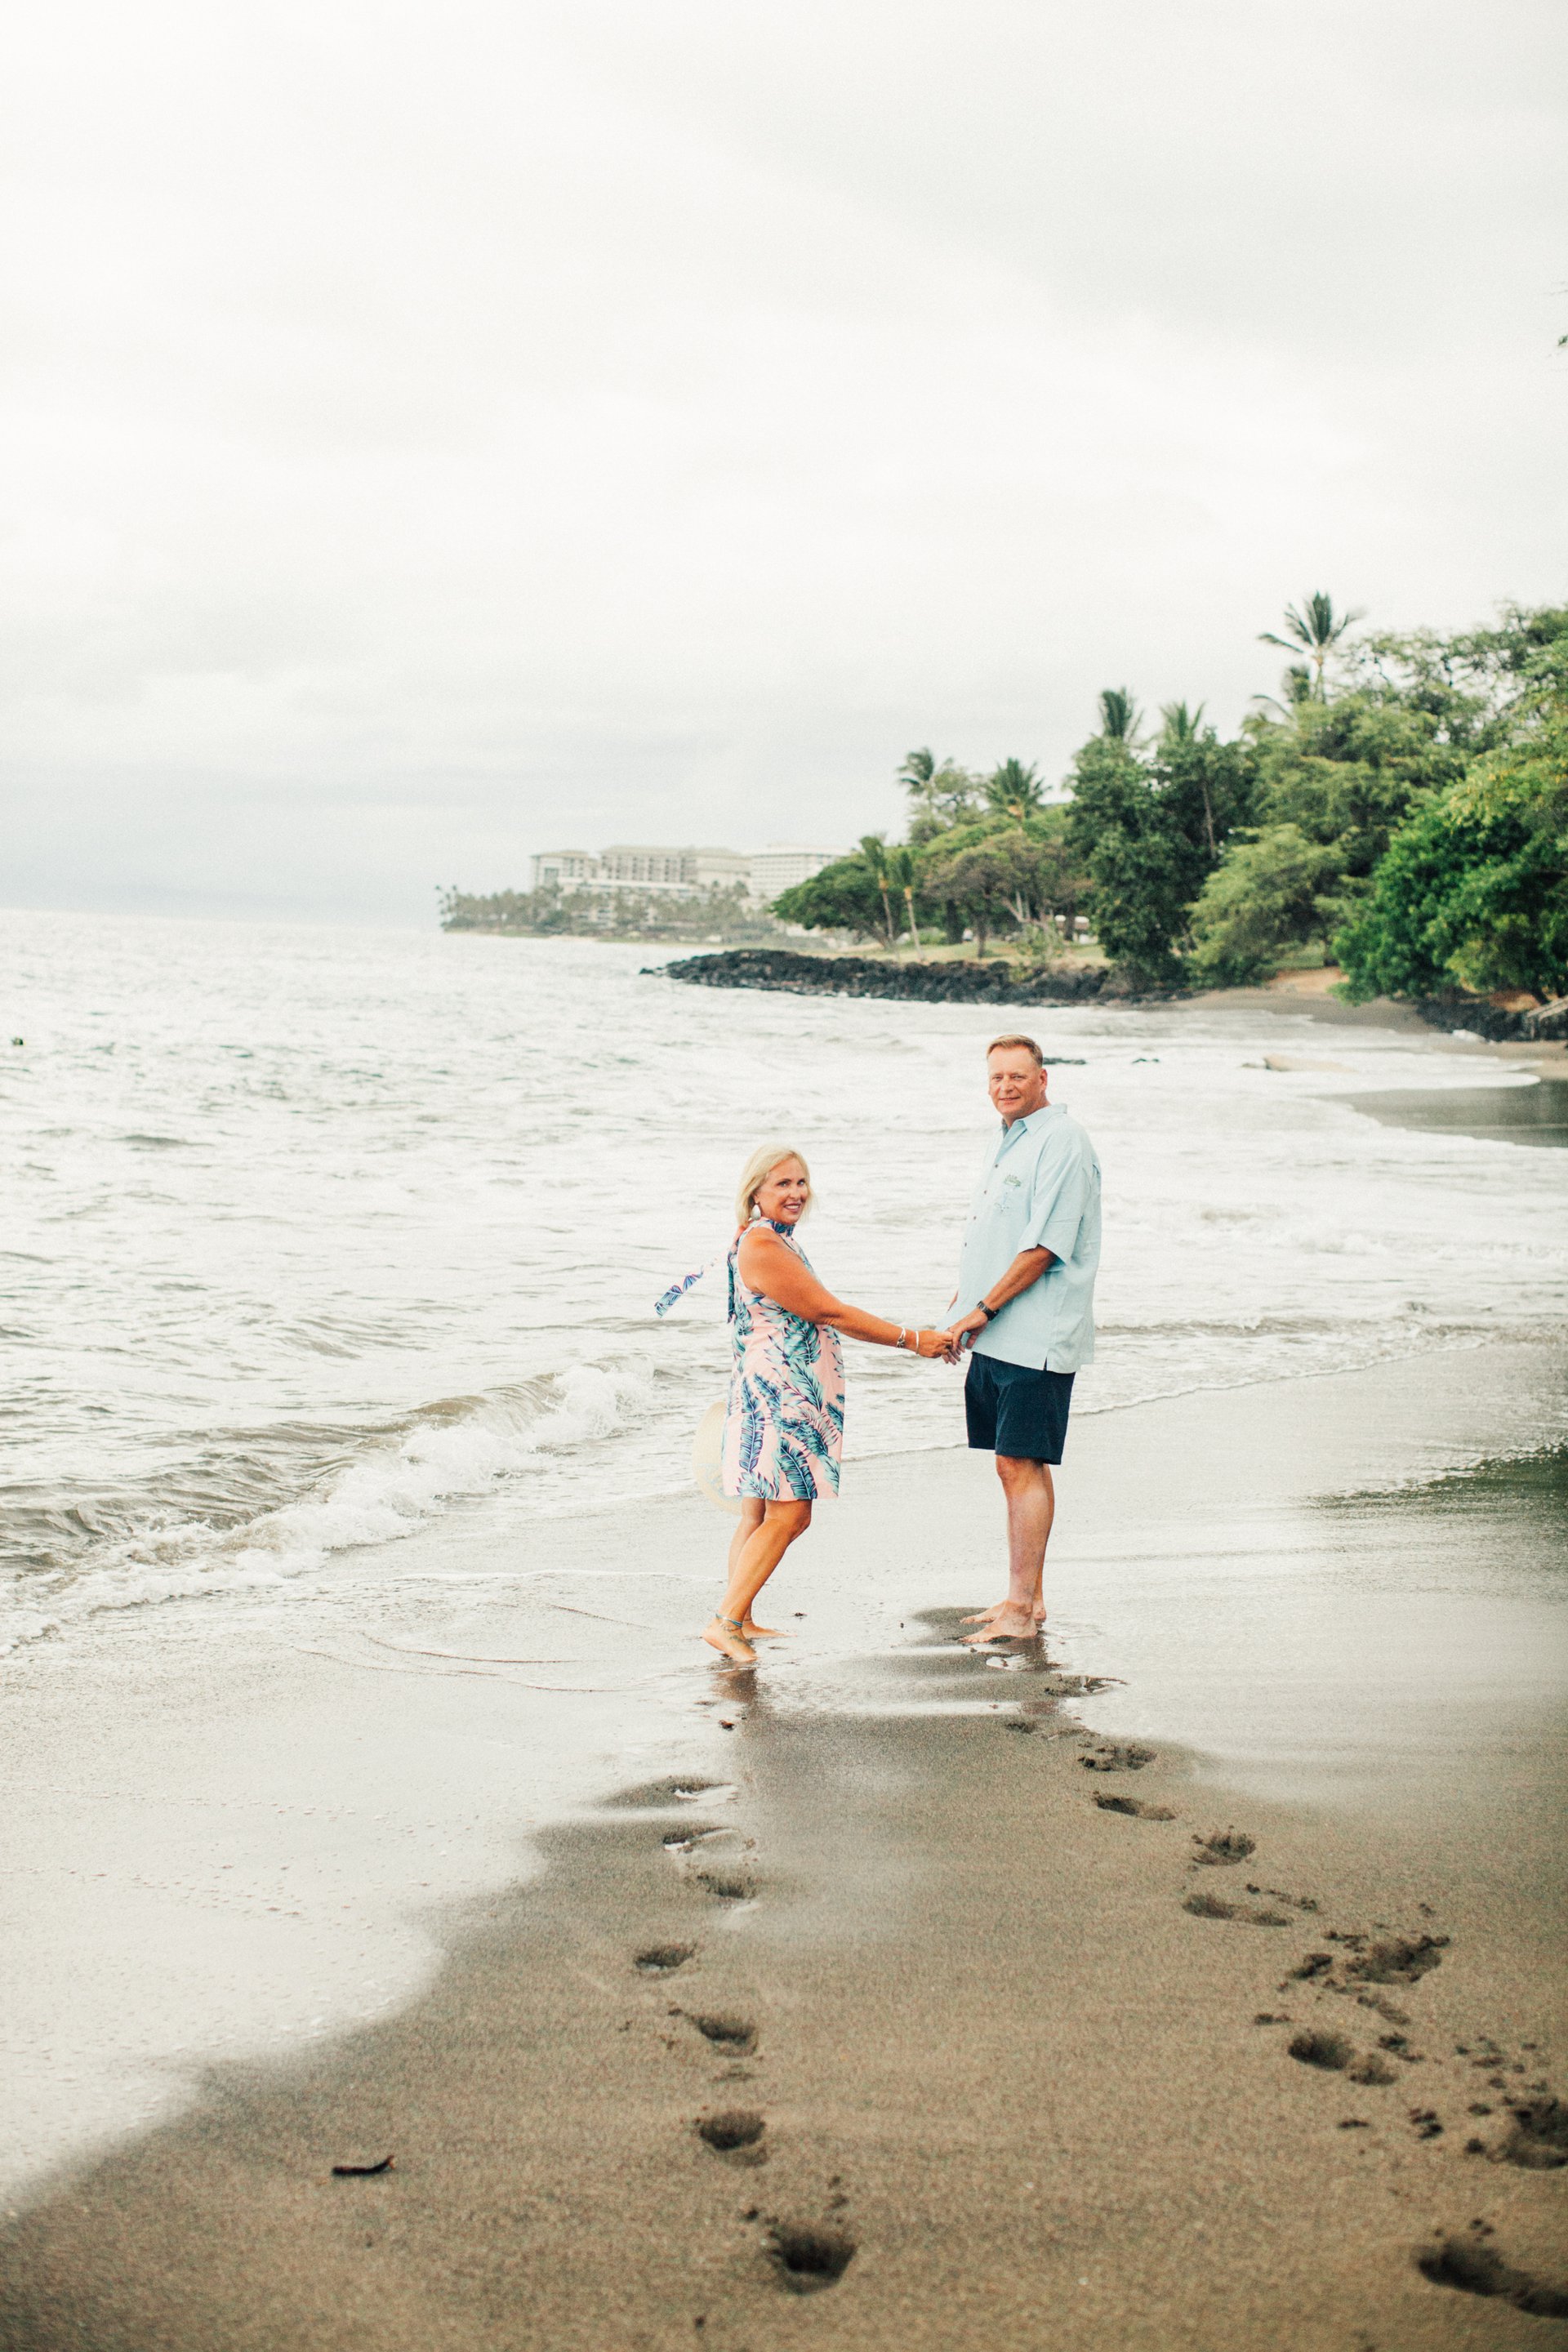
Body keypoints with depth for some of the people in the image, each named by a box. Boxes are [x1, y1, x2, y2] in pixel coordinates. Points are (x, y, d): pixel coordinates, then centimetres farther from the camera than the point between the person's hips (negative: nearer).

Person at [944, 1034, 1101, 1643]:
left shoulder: (1061, 1142, -12)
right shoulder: (1004, 1143, 18)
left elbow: (1045, 1246, -19)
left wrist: (983, 1309, -15)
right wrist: (960, 1308, 13)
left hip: (1035, 1340, -9)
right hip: (996, 1339, 9)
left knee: (1022, 1465, -9)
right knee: (1014, 1467, 12)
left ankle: (1020, 1608, -7)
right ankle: (1027, 1598, 20)